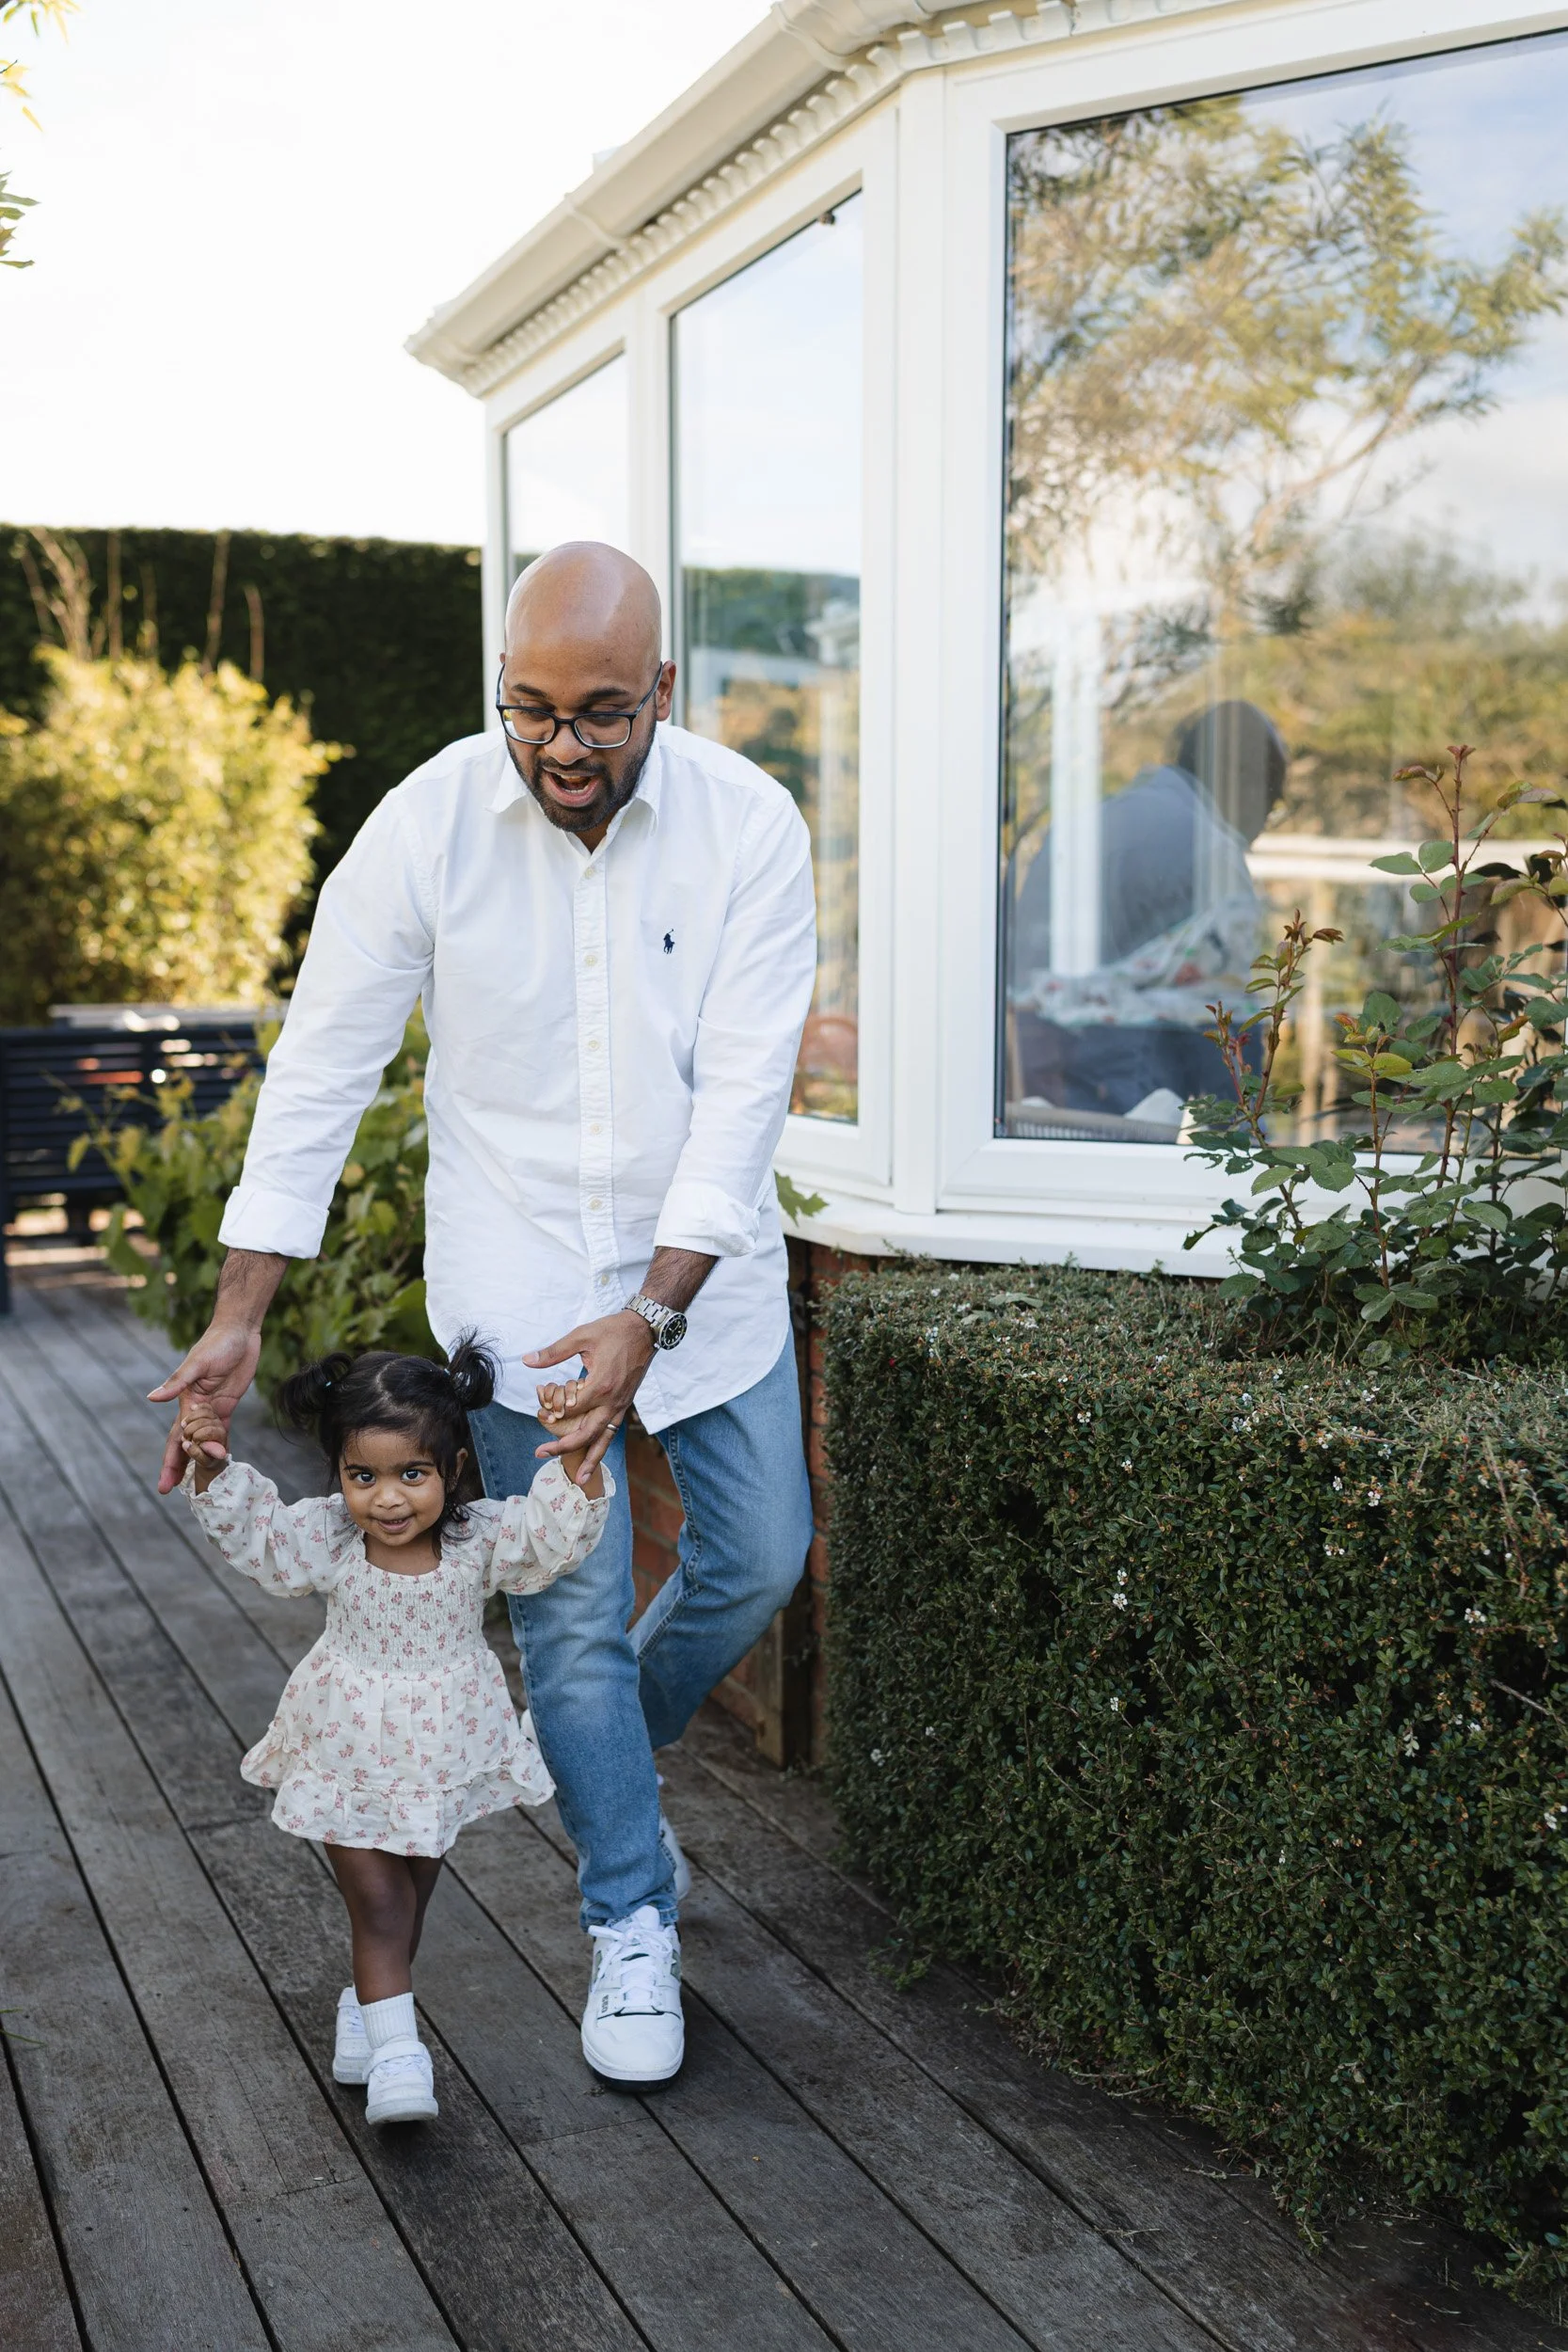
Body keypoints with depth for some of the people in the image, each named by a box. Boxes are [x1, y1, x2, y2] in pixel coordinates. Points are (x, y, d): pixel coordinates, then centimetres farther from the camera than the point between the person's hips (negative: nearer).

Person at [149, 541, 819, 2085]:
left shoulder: (747, 825, -15)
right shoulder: (428, 827, -15)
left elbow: (744, 1090, -17)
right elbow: (321, 1068, -9)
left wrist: (649, 1318, -24)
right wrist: (240, 1313, -12)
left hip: (705, 1260, 2)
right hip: (515, 1267, -1)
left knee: (758, 1560, 11)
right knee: (573, 1610, 0)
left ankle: (604, 1762, 41)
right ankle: (631, 1921, 20)